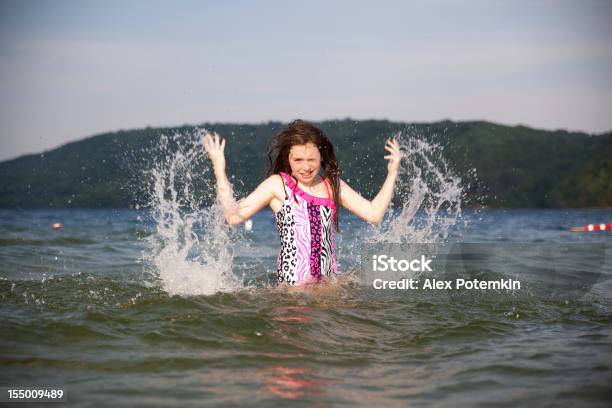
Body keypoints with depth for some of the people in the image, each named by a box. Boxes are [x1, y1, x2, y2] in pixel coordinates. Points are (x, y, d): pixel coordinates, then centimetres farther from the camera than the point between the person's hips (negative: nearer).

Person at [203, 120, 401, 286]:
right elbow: (234, 216, -3)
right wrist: (219, 170, -6)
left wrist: (392, 174, 11)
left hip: (329, 280, 4)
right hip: (293, 280, -4)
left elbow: (374, 214, 14)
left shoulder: (333, 186, 13)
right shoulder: (277, 185, 3)